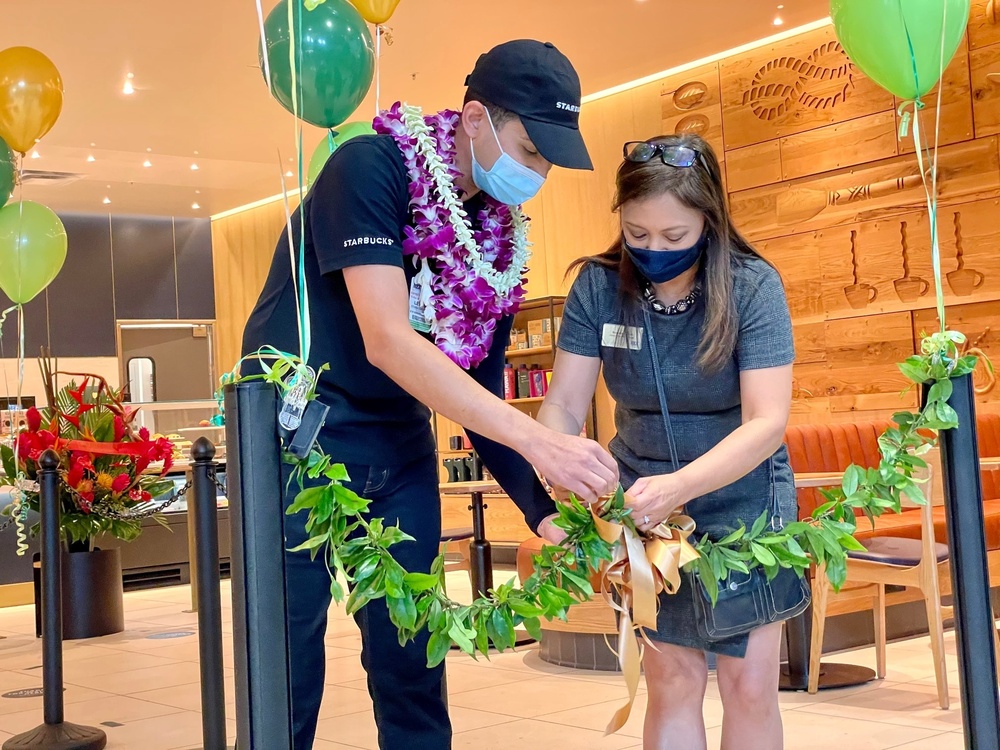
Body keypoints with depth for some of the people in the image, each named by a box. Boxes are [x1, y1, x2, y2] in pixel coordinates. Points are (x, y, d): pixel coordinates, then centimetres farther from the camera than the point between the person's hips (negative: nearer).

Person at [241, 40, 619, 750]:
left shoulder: (502, 233, 1)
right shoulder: (372, 166, -19)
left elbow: (483, 383, 4)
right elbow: (386, 340, -29)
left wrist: (541, 505, -11)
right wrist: (536, 439, -35)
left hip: (399, 448, 6)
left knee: (410, 647, 7)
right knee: (289, 648, -2)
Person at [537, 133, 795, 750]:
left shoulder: (752, 287, -18)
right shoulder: (599, 287, -12)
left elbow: (767, 422, -25)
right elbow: (564, 407, -12)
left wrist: (679, 486, -40)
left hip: (740, 495, -1)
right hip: (644, 490, 2)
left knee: (749, 683, -3)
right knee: (672, 676, 1)